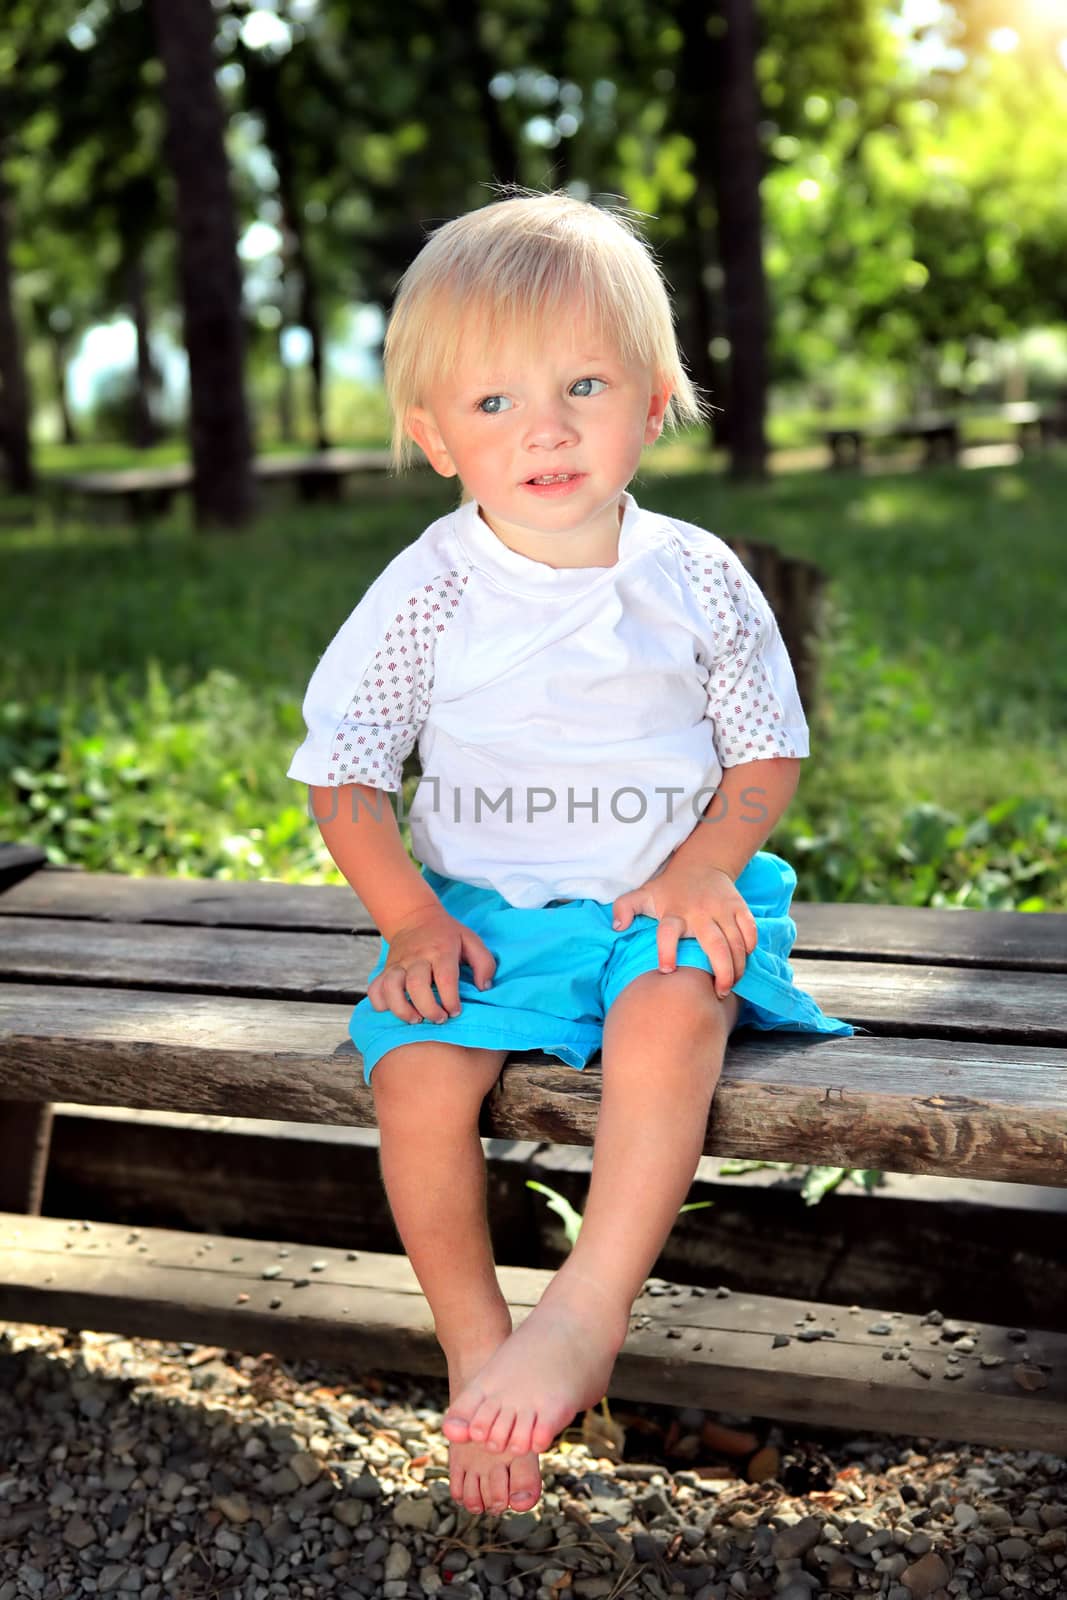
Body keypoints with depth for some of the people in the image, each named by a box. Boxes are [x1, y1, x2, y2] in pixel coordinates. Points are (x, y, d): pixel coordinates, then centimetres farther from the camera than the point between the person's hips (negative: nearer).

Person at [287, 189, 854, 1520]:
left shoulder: (696, 579, -2)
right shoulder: (428, 593, -5)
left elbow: (769, 757, 6)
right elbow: (340, 772, 1)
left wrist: (702, 866, -14)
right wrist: (410, 920, -11)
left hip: (657, 907, 0)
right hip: (482, 913, 1)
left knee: (676, 1010, -33)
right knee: (415, 1071, -24)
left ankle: (586, 1314, -31)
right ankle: (476, 1349, -5)